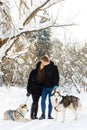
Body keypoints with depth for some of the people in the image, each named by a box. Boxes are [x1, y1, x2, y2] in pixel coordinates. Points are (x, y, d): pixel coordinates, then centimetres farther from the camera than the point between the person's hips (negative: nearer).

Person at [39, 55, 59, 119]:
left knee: (50, 101, 4)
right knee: (43, 100, -4)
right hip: (45, 87, 4)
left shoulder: (54, 67, -8)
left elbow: (57, 77, -9)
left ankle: (49, 115, 13)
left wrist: (55, 85, -18)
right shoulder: (44, 68, 6)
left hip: (52, 87, -4)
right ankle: (43, 114, 2)